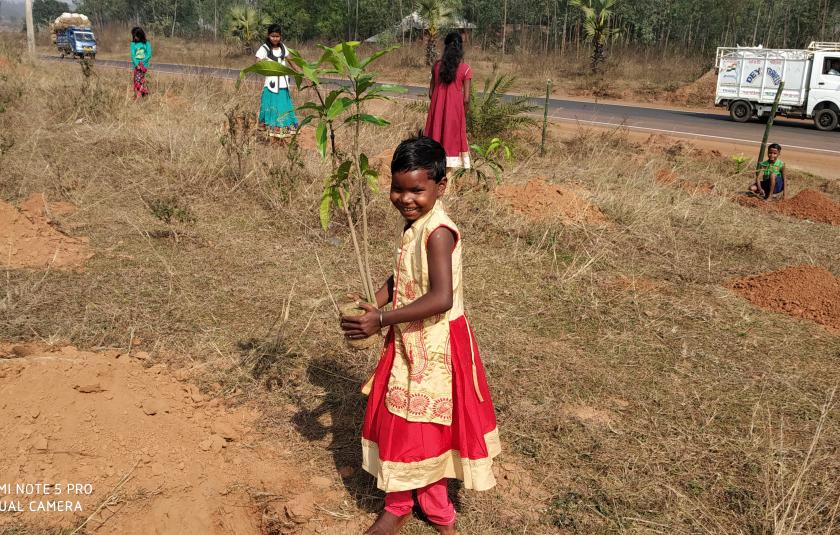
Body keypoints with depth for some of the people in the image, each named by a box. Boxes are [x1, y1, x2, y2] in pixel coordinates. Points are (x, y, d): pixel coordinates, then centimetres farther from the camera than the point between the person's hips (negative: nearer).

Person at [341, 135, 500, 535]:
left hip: (433, 346, -9)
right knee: (398, 422, 18)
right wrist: (372, 305, -3)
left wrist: (382, 319, -31)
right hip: (409, 342, 9)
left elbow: (441, 299, -32)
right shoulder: (415, 225, 4)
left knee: (423, 428, 7)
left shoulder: (437, 232, -25)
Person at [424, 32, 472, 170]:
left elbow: (431, 92, 4)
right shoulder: (465, 69, -8)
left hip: (437, 111, 3)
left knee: (436, 139, 12)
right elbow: (466, 99, -9)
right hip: (454, 111, -2)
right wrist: (464, 113, 8)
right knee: (452, 141, 6)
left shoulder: (437, 65, 0)